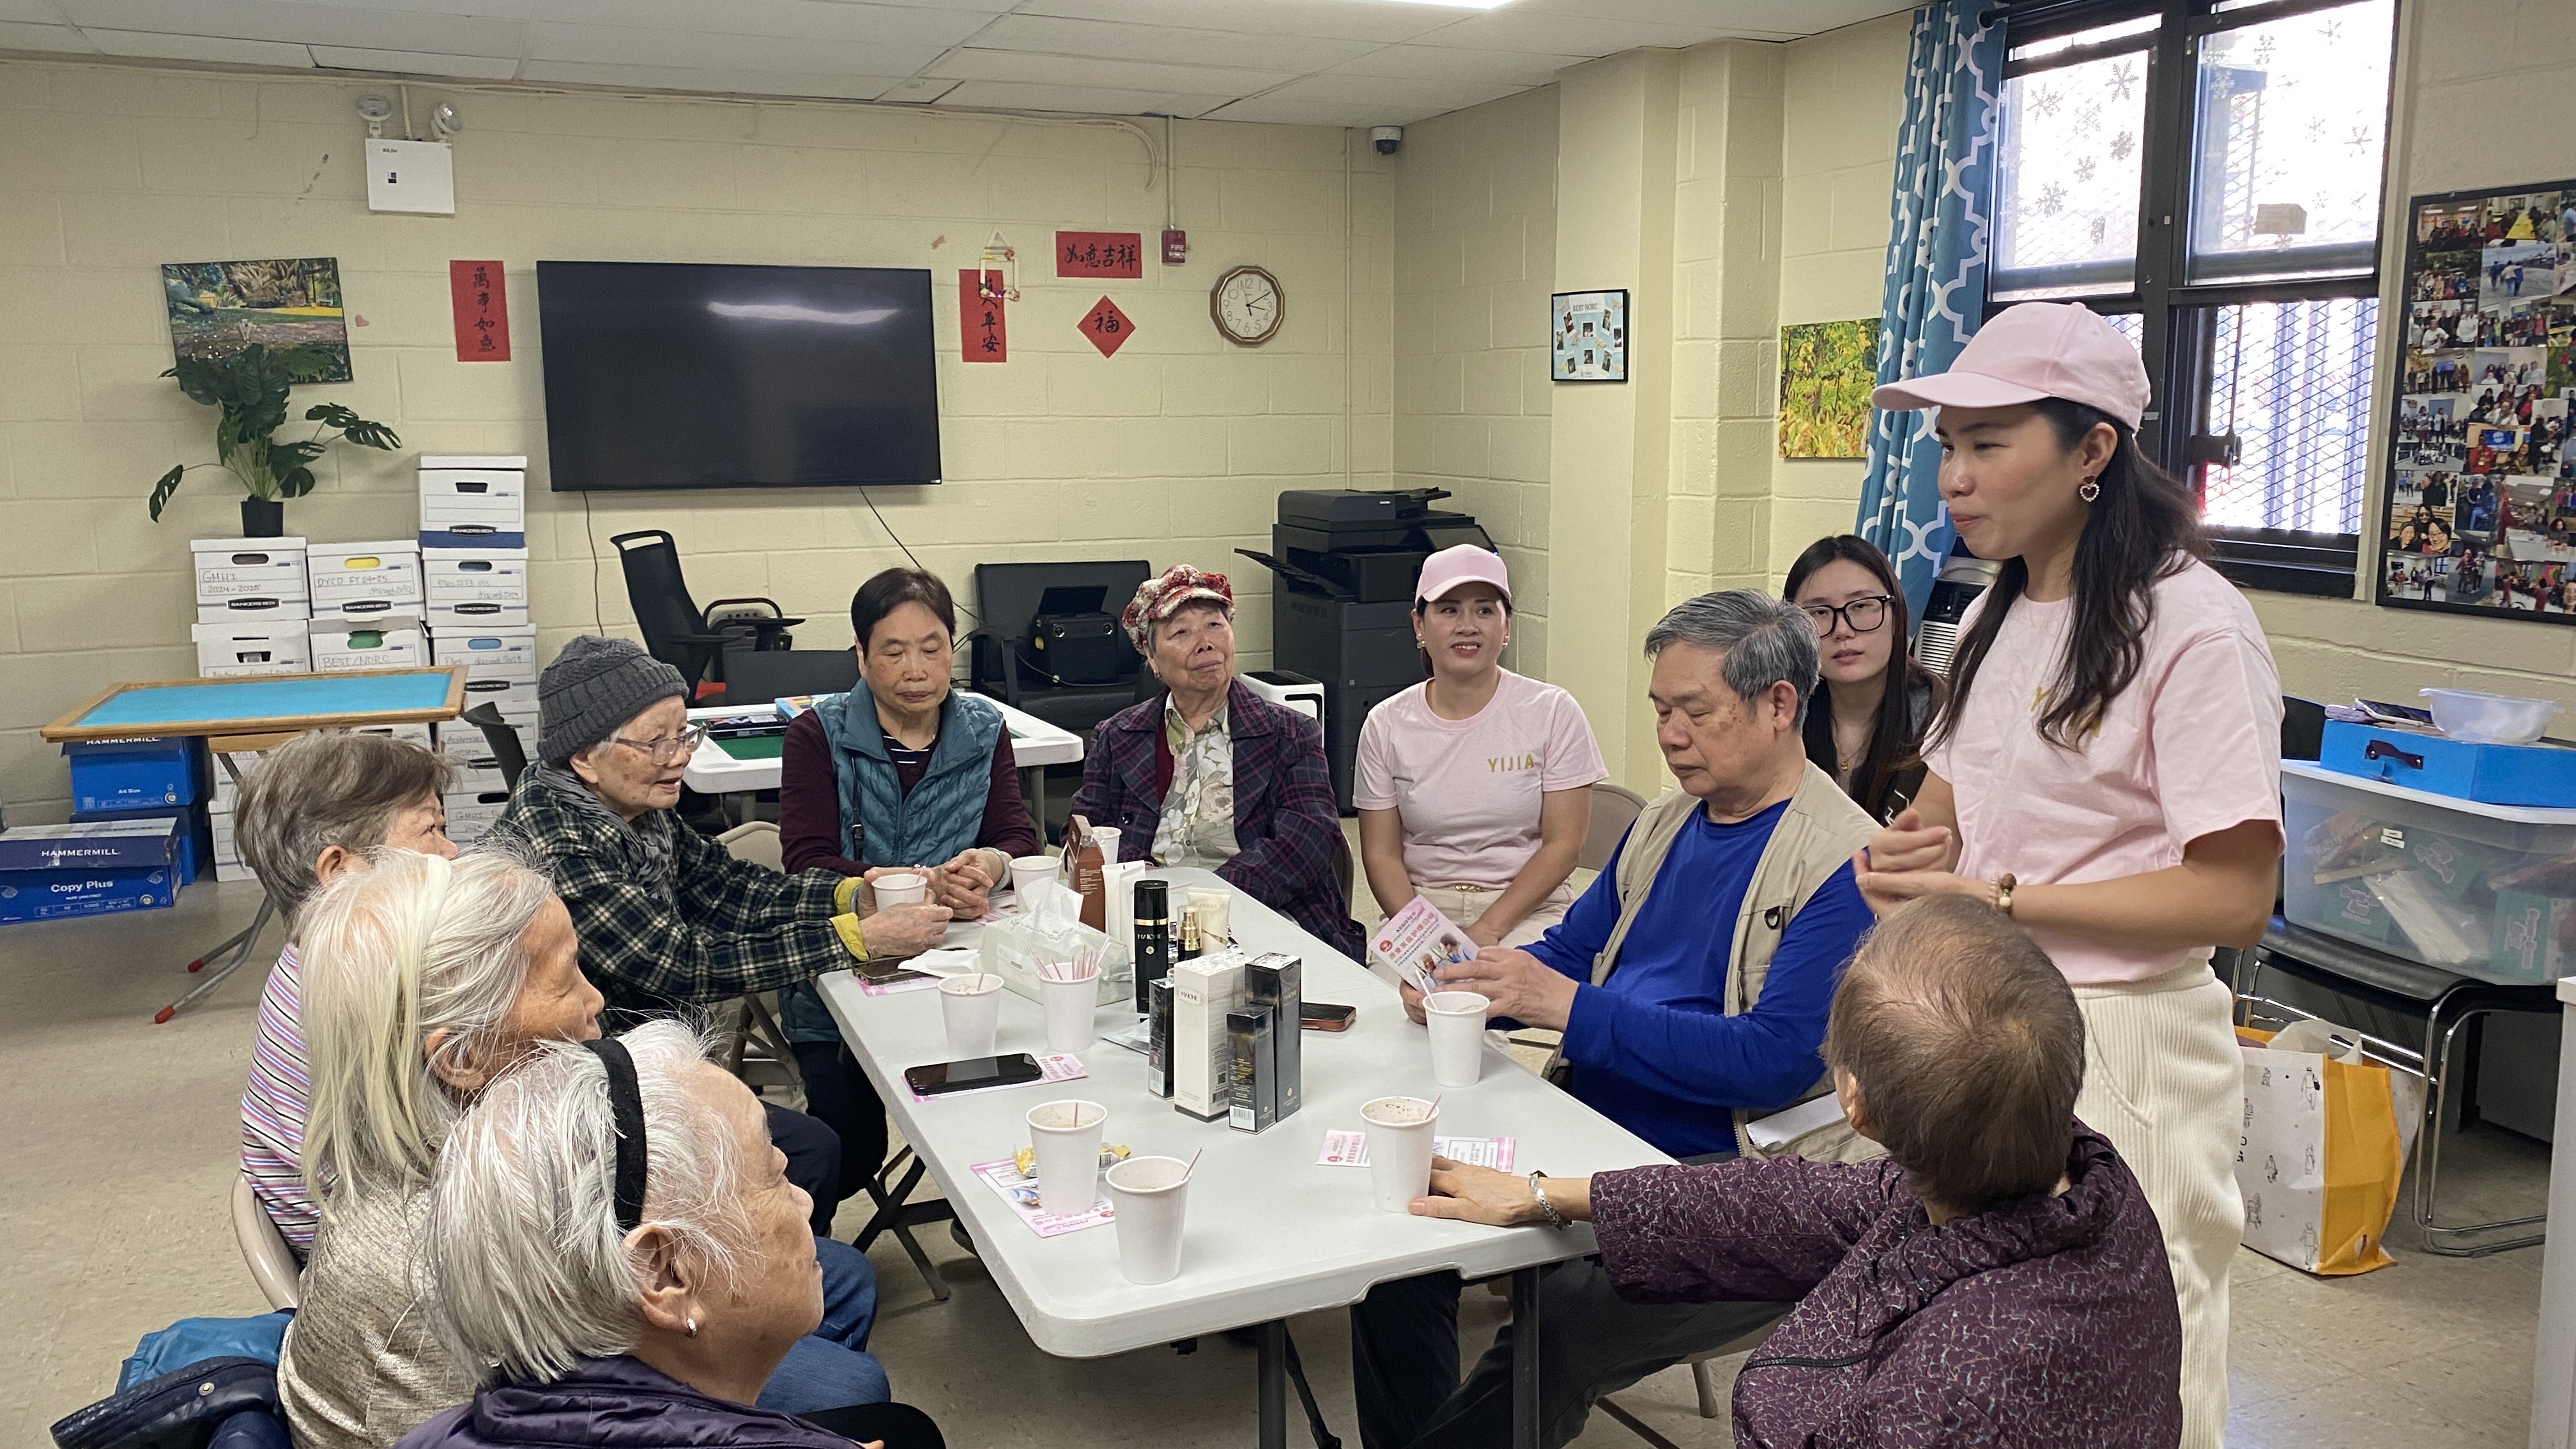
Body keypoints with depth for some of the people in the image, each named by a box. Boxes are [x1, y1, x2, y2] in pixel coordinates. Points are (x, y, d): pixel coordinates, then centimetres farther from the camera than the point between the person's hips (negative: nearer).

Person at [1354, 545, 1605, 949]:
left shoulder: (1553, 713, -2)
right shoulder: (1387, 725, 4)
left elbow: (1563, 844, -4)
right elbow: (1381, 853, 3)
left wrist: (1488, 930, -15)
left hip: (1527, 911, -2)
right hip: (1421, 905, 2)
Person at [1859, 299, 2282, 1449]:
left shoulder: (2194, 627, -15)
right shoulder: (1997, 617, 10)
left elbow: (2235, 899, -18)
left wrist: (1997, 899, -20)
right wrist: (1919, 850, -3)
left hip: (2119, 1049, -7)